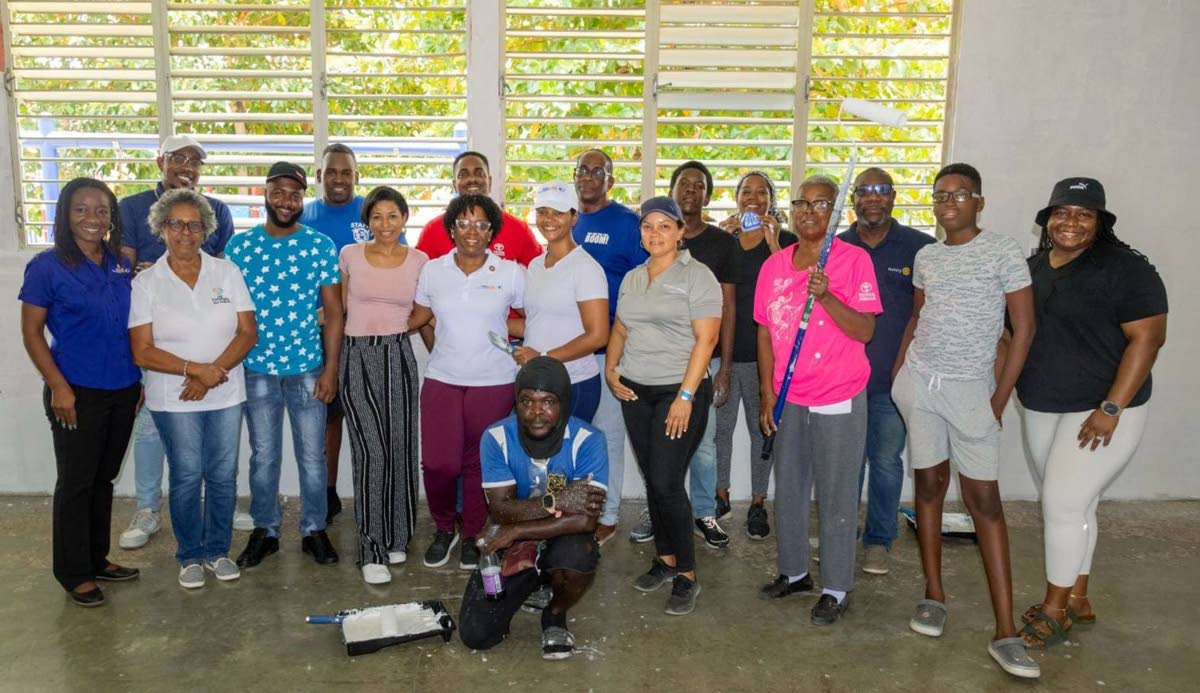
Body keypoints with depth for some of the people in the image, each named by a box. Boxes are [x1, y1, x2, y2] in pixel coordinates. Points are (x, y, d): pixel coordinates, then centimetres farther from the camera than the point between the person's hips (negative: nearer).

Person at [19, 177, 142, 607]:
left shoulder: (123, 265, 5)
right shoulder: (47, 266, -9)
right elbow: (32, 332, -7)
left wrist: (140, 379, 10)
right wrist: (59, 387, -14)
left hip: (123, 391, 5)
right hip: (78, 393, -5)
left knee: (104, 477, 16)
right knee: (76, 482, 6)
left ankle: (97, 559, 31)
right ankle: (74, 574, 20)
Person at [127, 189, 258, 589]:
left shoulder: (227, 272, 2)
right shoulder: (146, 282, -2)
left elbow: (248, 333, -2)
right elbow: (142, 352, -7)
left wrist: (214, 371, -15)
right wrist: (195, 369, -18)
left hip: (226, 394, 2)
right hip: (173, 400, -1)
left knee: (223, 475, 8)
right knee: (187, 477, 6)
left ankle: (218, 550, 26)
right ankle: (190, 555, 24)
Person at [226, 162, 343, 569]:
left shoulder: (321, 246, -1)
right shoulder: (241, 245, 1)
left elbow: (333, 310, 0)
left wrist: (330, 369, -5)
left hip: (307, 368, -1)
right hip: (256, 370, 1)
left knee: (312, 455, 8)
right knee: (263, 456, 12)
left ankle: (314, 530, 24)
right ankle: (265, 531, 28)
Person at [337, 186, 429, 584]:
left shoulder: (419, 261, 5)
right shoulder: (350, 255, 4)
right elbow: (337, 309, 11)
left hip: (398, 356, 1)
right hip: (357, 357, -1)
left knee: (399, 447, 4)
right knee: (371, 450, -8)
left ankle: (396, 537, 23)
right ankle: (372, 550, 0)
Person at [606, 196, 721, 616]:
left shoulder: (697, 276, -7)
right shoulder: (631, 278, 14)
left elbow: (706, 339, -12)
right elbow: (620, 330, 21)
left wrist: (685, 396, -17)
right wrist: (611, 369, 4)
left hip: (679, 391, -6)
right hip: (635, 392, 6)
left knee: (666, 482, -10)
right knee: (652, 481, 11)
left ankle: (686, 577, 4)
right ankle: (665, 560, 26)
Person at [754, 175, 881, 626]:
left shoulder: (854, 259, -7)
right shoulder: (774, 266, 6)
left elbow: (865, 330, -12)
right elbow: (765, 334, 9)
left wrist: (825, 296, -26)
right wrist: (767, 393, 6)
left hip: (839, 401, -5)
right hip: (788, 399, 5)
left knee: (837, 497, 3)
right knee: (788, 491, 15)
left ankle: (836, 589, 17)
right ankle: (794, 572, 32)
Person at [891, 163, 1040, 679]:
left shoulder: (1002, 251, -4)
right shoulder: (925, 257, 9)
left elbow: (1023, 327, -4)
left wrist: (1000, 398, -8)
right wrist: (897, 371, 10)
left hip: (970, 386, -4)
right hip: (918, 382, 4)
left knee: (984, 499, -5)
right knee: (929, 484, 8)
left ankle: (1005, 632, -1)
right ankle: (934, 595, 20)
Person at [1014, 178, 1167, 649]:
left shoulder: (1124, 268, -13)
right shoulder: (1033, 267, 6)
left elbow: (1148, 338, -17)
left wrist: (1111, 408, -21)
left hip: (1099, 411, -6)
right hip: (1041, 409, 6)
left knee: (1065, 503, -6)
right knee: (1072, 504, 15)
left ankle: (1055, 609, 9)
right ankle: (1077, 600, 28)